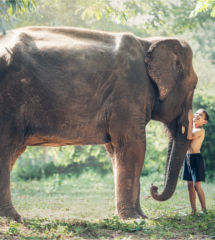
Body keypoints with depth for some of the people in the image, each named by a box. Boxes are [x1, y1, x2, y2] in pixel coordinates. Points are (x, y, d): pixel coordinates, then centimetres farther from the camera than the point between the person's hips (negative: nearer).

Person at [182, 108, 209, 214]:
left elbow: (190, 136, -27)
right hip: (188, 157, 8)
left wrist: (190, 120, -24)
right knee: (190, 185, 8)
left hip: (196, 158, -8)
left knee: (197, 185, -8)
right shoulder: (191, 128, 13)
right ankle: (193, 210, 14)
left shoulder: (201, 130, -10)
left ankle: (204, 209, 2)